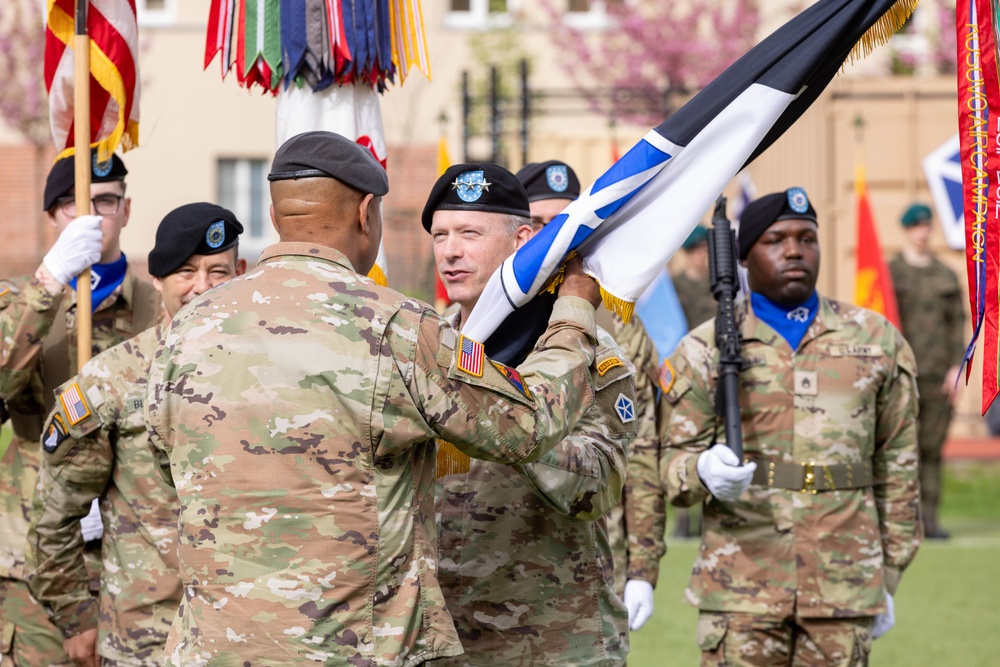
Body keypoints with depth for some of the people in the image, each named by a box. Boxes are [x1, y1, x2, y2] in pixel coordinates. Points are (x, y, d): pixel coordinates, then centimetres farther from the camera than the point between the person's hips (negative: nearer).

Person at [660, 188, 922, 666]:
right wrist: (703, 471, -21)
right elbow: (672, 464, 3)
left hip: (844, 590, 2)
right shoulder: (704, 350, 5)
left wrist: (889, 576, 11)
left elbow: (897, 467, 14)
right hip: (741, 590, -2)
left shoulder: (876, 341, 11)